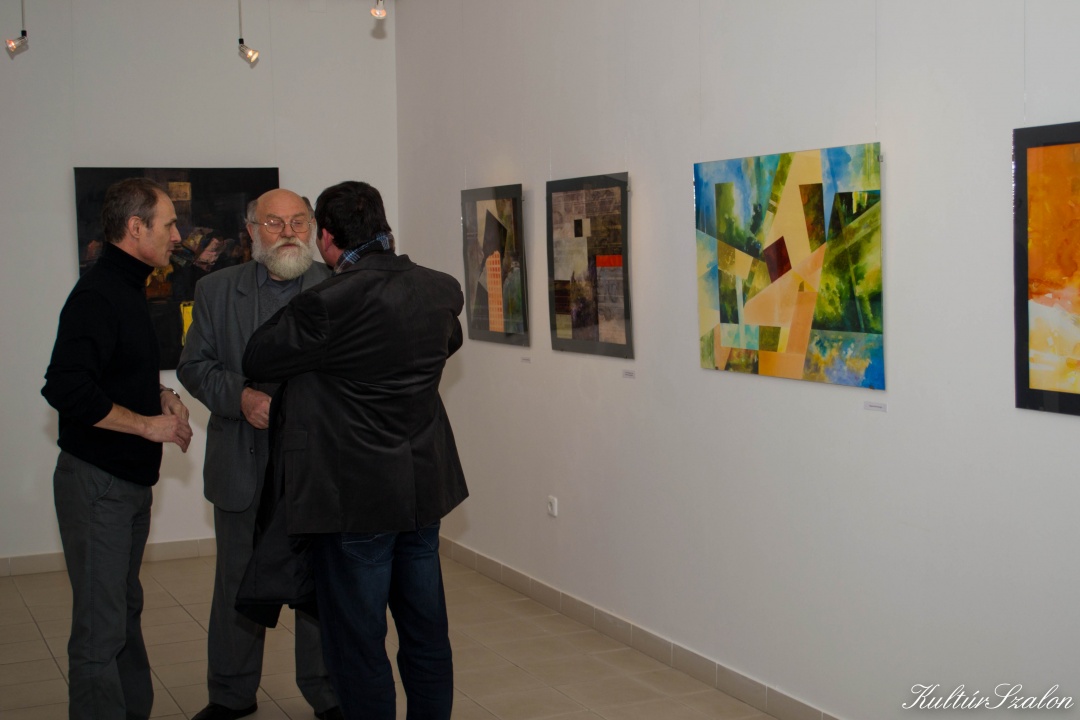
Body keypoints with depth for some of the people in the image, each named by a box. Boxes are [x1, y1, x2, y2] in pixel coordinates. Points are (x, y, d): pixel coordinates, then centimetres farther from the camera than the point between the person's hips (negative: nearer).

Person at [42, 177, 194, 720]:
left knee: (126, 610, 18)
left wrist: (159, 394, 7)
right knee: (101, 628, -5)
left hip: (130, 480, 10)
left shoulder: (126, 288, 14)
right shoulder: (98, 294, -17)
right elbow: (66, 389, -26)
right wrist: (148, 422, -18)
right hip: (96, 483, -10)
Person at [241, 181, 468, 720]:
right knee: (426, 633, 18)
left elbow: (258, 362, -9)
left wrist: (290, 311, 6)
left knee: (357, 643, 6)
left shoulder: (328, 304, -21)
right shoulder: (441, 290, 0)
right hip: (424, 488, 7)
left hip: (354, 498, -7)